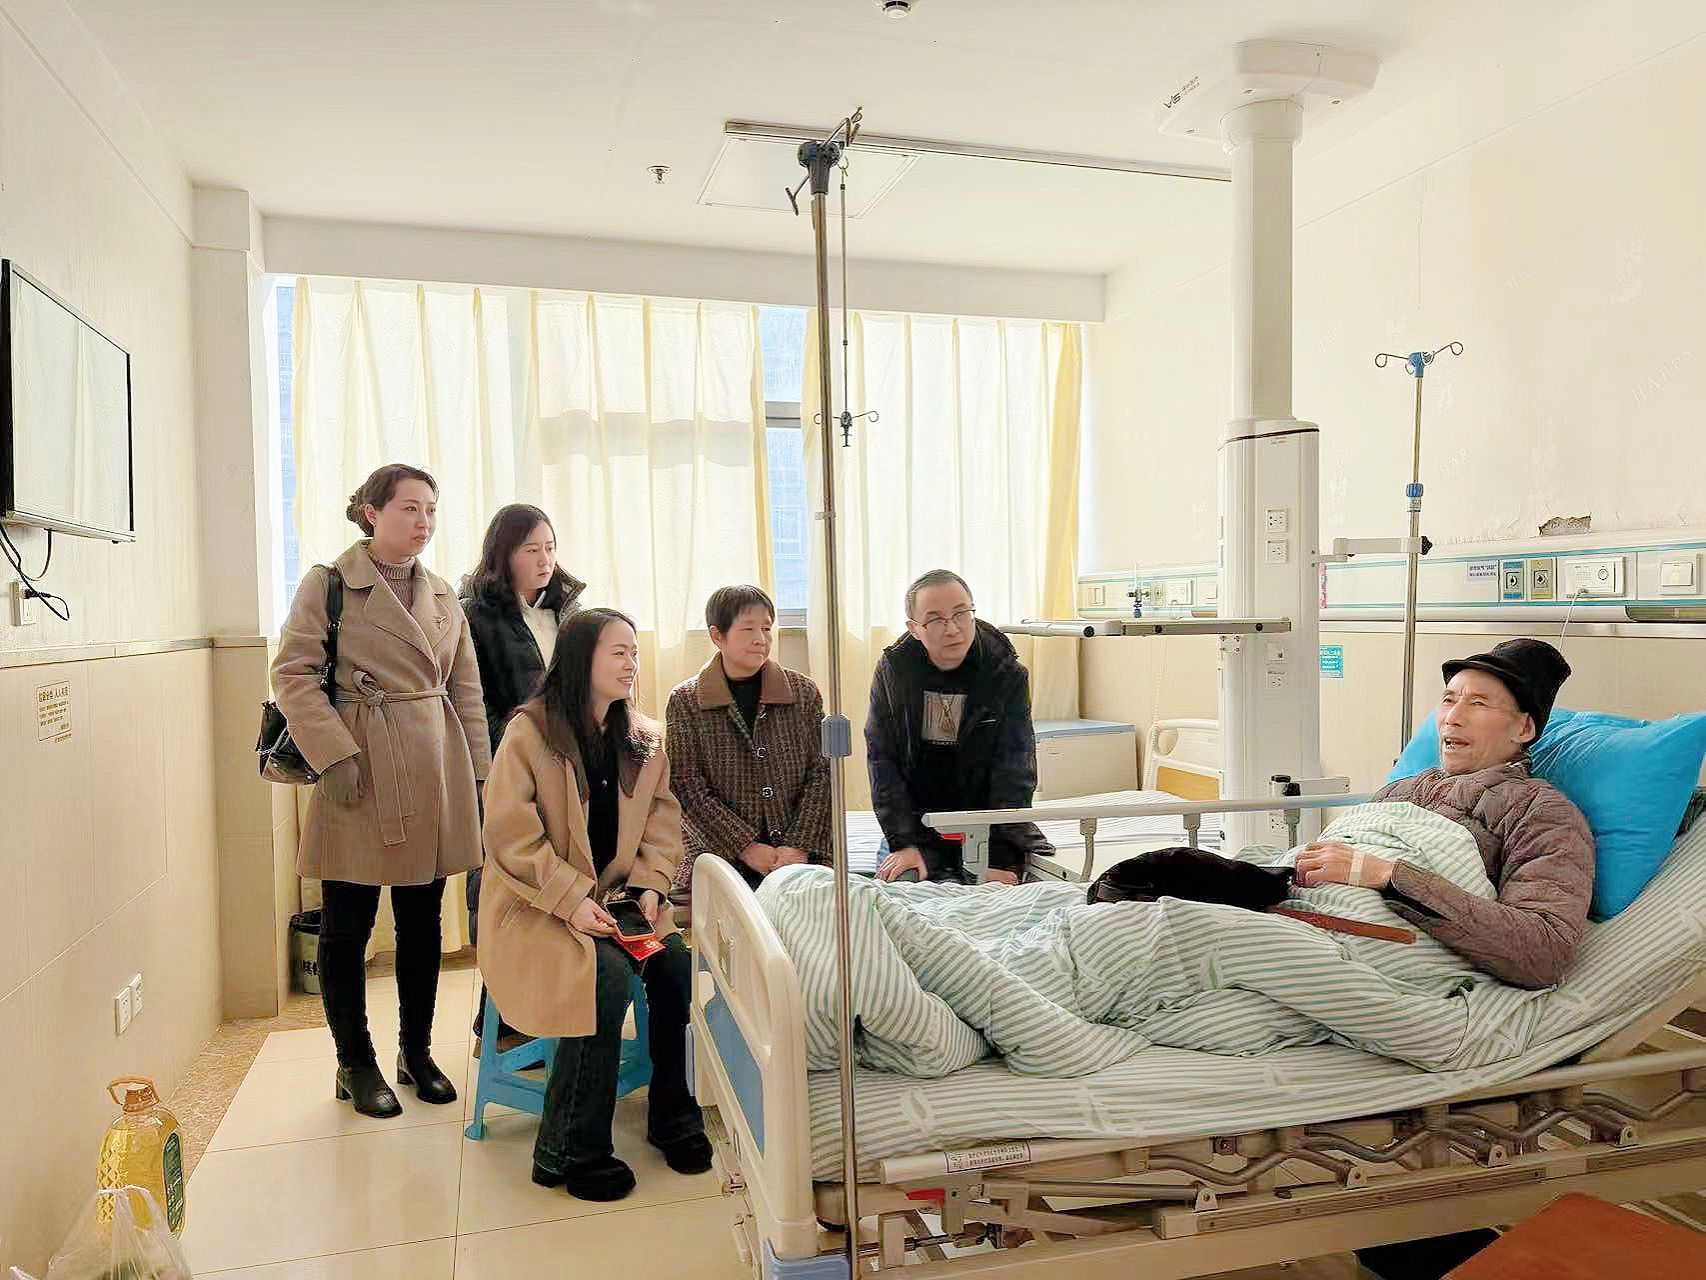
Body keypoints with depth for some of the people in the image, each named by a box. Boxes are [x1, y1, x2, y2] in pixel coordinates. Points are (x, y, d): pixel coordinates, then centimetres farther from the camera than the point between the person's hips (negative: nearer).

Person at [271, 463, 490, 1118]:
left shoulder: (443, 595, 13)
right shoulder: (329, 583, -3)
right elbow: (294, 674, -8)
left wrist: (478, 771, 10)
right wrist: (334, 755, -16)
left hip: (434, 776, 5)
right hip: (361, 772, -5)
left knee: (422, 922, 12)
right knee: (348, 926, 4)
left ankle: (417, 1051, 27)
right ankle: (355, 1063, 21)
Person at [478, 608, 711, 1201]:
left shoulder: (641, 739, 5)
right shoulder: (528, 733, -13)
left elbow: (662, 819, 9)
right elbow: (510, 838, -16)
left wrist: (649, 884, -8)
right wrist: (572, 902, -22)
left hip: (615, 897, 5)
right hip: (537, 906, -5)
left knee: (676, 965, -19)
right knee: (607, 977, -29)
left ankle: (672, 1117, 3)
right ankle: (567, 1152, -12)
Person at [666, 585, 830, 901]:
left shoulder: (803, 692, 9)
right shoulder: (686, 701, 3)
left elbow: (821, 772, 5)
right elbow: (689, 786, -2)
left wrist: (800, 845, -7)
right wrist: (746, 847, -10)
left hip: (802, 857, 2)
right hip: (719, 858, -1)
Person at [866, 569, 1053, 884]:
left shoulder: (1008, 675, -7)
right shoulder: (892, 671, -4)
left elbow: (1014, 775, -10)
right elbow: (882, 761, -6)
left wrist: (997, 861, -18)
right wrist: (903, 844, -15)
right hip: (915, 826, 1)